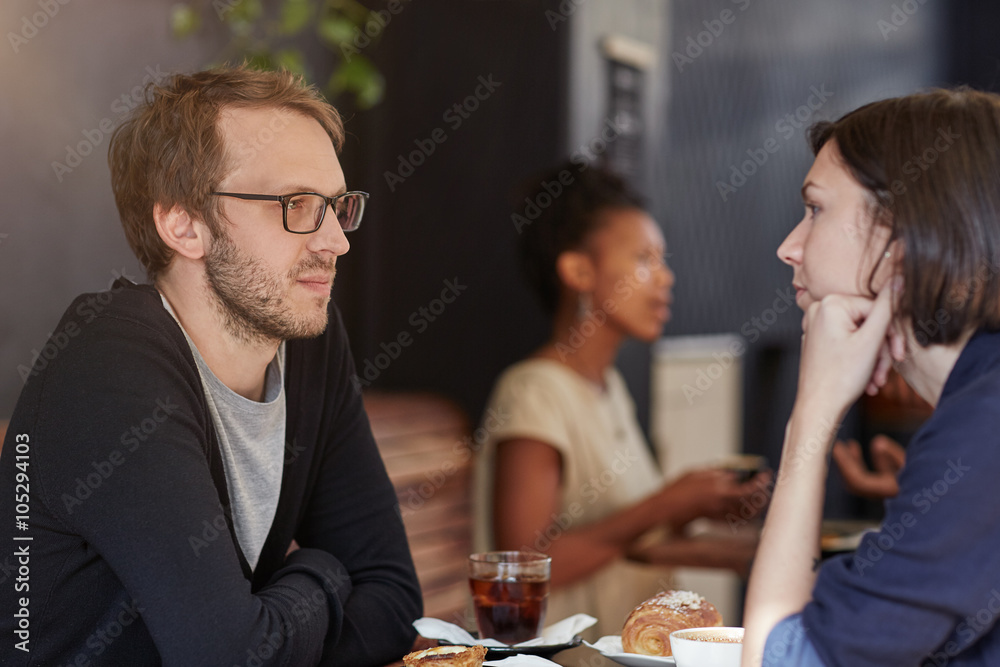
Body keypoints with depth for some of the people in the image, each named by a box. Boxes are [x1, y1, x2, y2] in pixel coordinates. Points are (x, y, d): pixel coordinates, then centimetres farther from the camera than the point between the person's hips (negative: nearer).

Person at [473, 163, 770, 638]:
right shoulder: (534, 393, -13)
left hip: (630, 647, 8)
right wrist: (666, 505, -16)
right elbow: (524, 566, -20)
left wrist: (696, 506, 4)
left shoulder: (609, 386, 14)